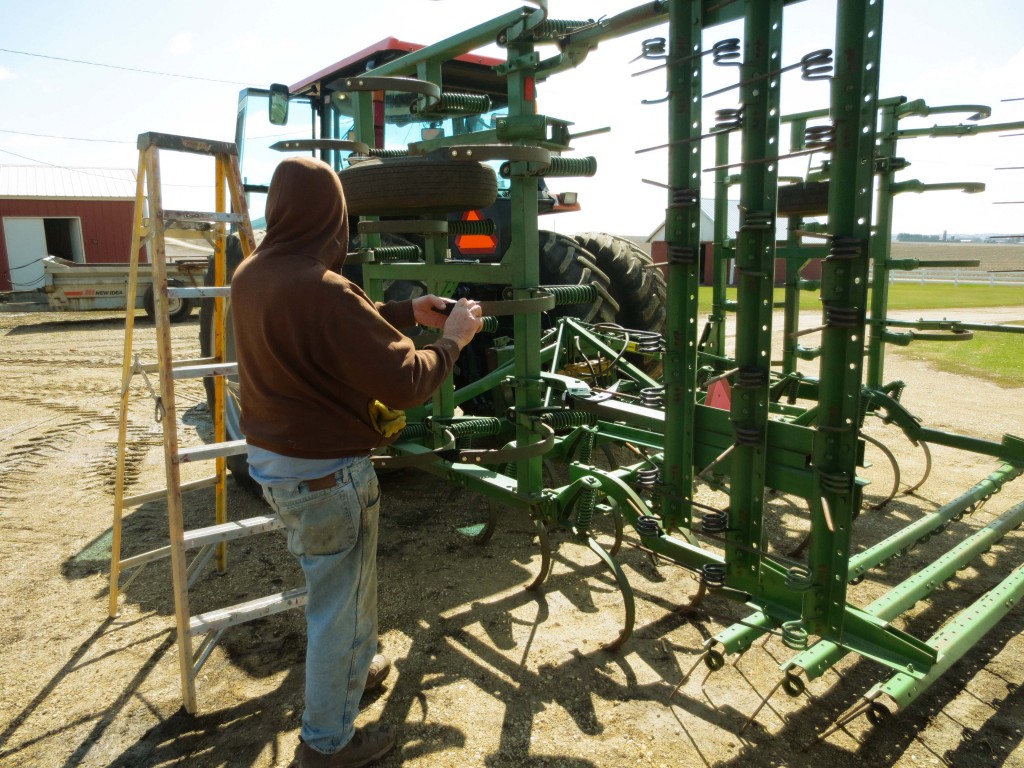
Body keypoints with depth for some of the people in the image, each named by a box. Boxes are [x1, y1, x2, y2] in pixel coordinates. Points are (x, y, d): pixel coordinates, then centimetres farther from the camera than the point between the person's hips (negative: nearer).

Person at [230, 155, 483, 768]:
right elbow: (406, 382, -26)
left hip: (271, 459, 9)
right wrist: (452, 337, -10)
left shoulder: (252, 276, 0)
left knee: (346, 577, 29)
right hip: (324, 474, -9)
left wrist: (407, 312, 12)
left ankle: (358, 664, 53)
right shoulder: (323, 291, -28)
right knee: (338, 599, 11)